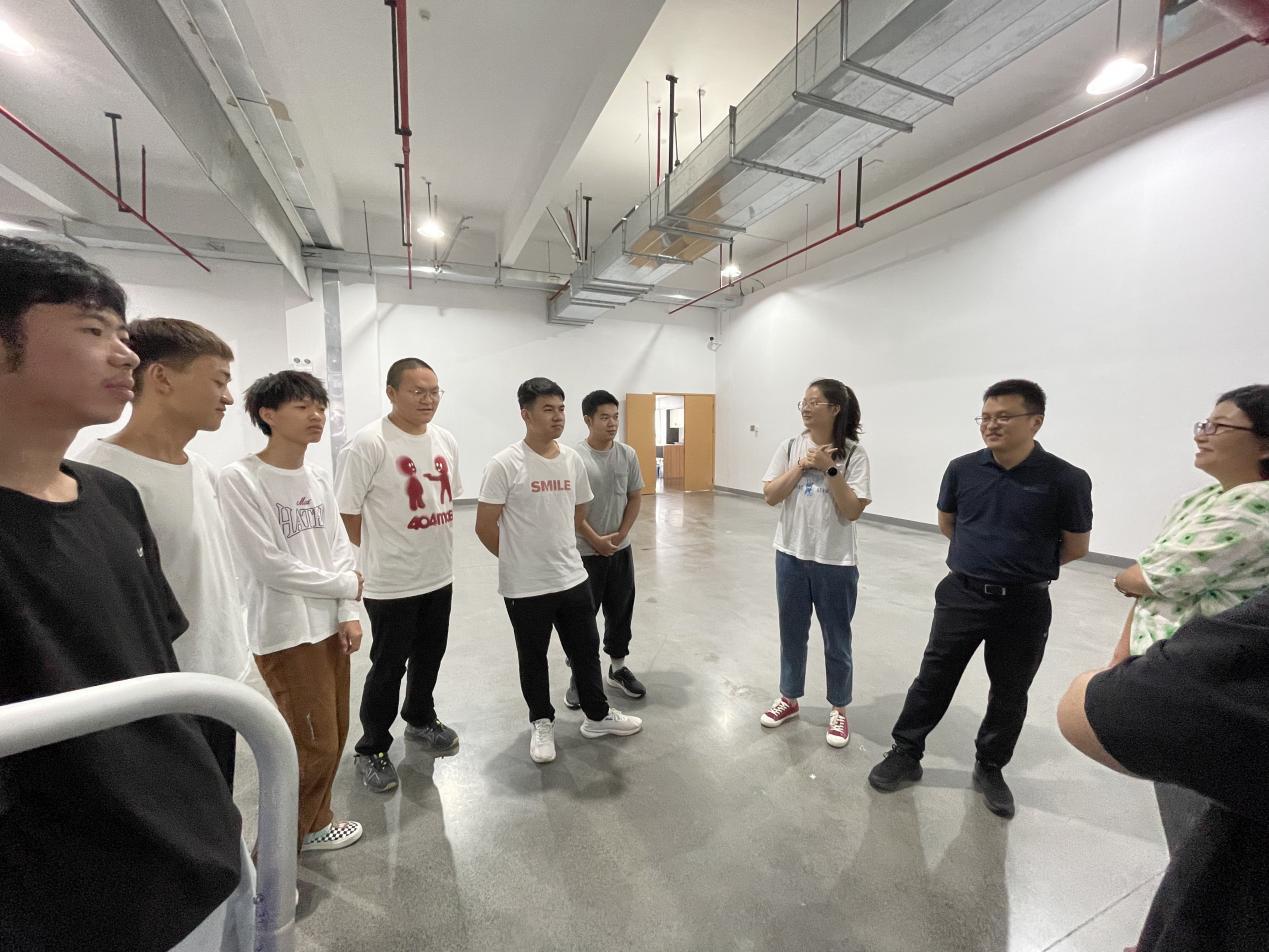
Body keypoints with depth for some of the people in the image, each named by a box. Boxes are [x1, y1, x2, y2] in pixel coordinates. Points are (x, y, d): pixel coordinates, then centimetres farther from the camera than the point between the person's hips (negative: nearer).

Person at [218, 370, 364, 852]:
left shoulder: (319, 480, 6)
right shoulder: (239, 479, -14)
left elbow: (341, 549, 6)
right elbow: (268, 565, -17)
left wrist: (349, 613, -4)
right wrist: (345, 585, -8)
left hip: (330, 626, 6)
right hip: (286, 633, -6)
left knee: (334, 735, 17)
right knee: (314, 745, 4)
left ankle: (314, 823, 41)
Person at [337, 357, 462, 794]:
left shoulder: (446, 440, 4)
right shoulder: (369, 443, -17)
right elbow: (347, 512, -14)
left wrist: (434, 545, 12)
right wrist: (382, 555, -6)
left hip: (439, 575, 6)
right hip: (391, 583, -6)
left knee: (429, 657, 21)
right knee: (388, 668, 9)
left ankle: (420, 720, 45)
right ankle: (371, 750, 30)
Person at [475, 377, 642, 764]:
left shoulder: (573, 460, 0)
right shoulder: (505, 465, -16)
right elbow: (485, 527, -10)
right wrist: (519, 558, 2)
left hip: (572, 578, 5)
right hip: (525, 586, -4)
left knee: (586, 649, 18)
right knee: (533, 659, 15)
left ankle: (598, 715, 39)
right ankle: (542, 723, 38)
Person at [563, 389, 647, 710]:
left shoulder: (628, 455, 0)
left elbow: (635, 498, 5)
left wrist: (620, 535, -5)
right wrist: (596, 540, -13)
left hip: (621, 550, 5)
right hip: (584, 552, -4)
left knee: (621, 612, 16)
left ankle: (617, 669, 34)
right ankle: (578, 676, 25)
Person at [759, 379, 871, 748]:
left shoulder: (853, 453, -10)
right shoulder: (791, 447, -2)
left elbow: (853, 511, -14)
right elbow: (770, 496, -6)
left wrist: (829, 469, -20)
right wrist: (802, 465, -15)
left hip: (835, 561, -3)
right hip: (791, 555, 3)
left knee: (836, 639, 13)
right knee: (792, 632, 18)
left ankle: (838, 710, 35)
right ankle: (789, 699, 38)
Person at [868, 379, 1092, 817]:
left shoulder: (1066, 479, -13)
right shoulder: (962, 469, -5)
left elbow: (1076, 547, -1)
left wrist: (1025, 565, 7)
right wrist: (986, 554, 9)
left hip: (1024, 605, -1)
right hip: (961, 594, 1)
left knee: (1009, 694, 17)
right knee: (933, 678, 10)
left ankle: (990, 768, 39)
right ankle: (905, 754, 26)